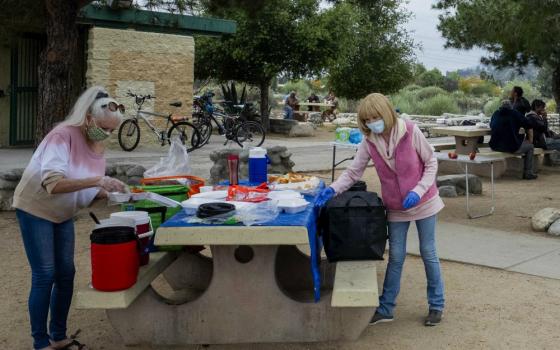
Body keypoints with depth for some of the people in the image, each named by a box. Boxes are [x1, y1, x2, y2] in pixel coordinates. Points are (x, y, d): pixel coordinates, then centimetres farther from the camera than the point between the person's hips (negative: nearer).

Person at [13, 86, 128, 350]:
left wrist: (109, 192, -17)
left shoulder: (97, 144, -2)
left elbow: (88, 191, 3)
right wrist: (97, 181, -44)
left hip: (62, 214, 8)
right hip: (35, 210, -7)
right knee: (45, 276, -6)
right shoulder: (62, 136, -26)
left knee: (66, 274, 8)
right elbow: (53, 184, -38)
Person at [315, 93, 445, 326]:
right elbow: (354, 171, -8)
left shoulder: (410, 132, -18)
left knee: (428, 253, 8)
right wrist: (333, 189, -24)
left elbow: (431, 162, -10)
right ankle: (386, 309, 17)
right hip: (396, 207, 3)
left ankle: (436, 305, 23)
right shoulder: (369, 142, -9)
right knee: (395, 257, 8)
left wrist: (418, 191, -20)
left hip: (423, 202, -2)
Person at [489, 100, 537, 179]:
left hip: (495, 147, 5)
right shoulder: (515, 114, 1)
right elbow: (529, 126, 3)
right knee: (530, 146, 21)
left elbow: (491, 126, 28)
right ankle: (528, 173, 19)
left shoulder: (495, 114, 11)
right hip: (512, 147, -5)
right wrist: (530, 140, 16)